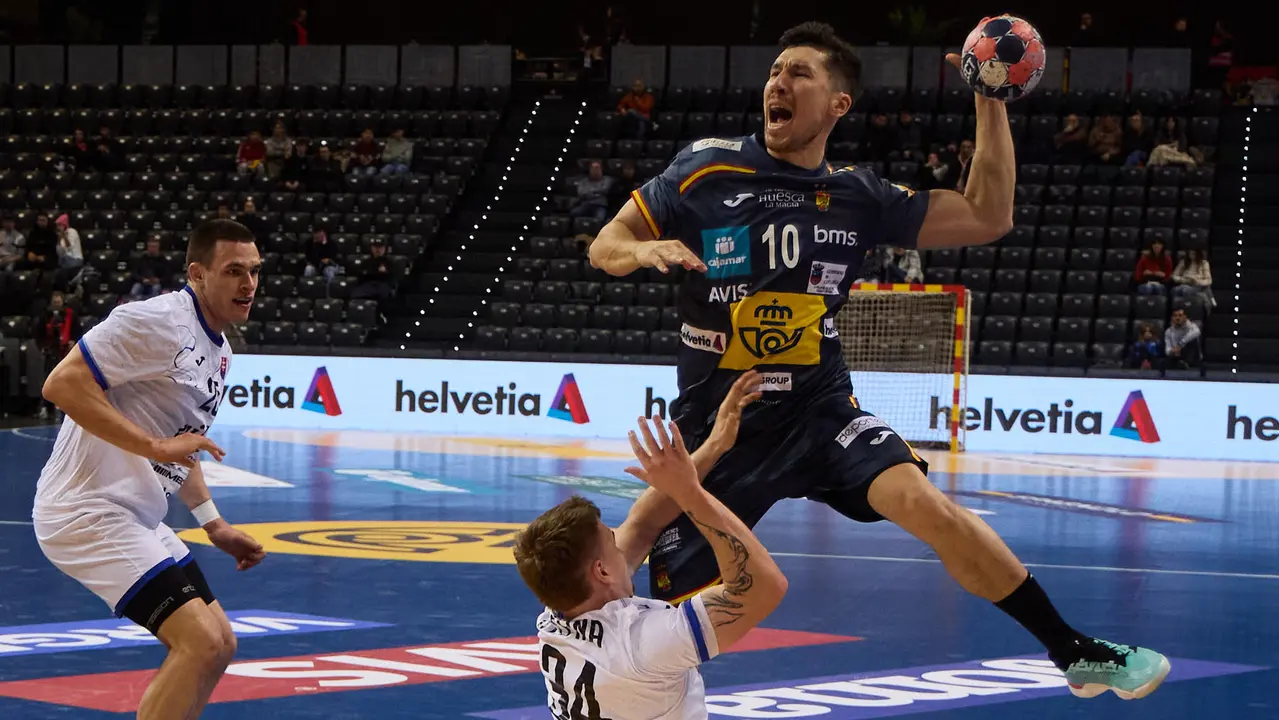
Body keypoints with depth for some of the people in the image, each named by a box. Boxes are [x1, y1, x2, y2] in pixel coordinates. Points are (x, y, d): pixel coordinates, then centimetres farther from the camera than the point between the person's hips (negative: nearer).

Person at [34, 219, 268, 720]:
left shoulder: (219, 351, 14)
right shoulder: (158, 321, -17)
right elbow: (62, 383, -24)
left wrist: (213, 524, 19)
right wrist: (155, 445, -25)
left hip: (138, 519, 10)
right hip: (89, 511, -10)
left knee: (217, 645, 12)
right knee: (203, 643, -18)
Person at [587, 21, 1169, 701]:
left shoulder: (857, 196, 2)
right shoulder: (706, 167, -4)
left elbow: (986, 217, 4)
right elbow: (604, 246, 0)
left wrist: (991, 101, -2)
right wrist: (640, 250, -24)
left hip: (821, 414, 1)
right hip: (715, 425, -1)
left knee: (926, 504, -23)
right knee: (671, 611, -3)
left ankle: (1076, 653, -12)